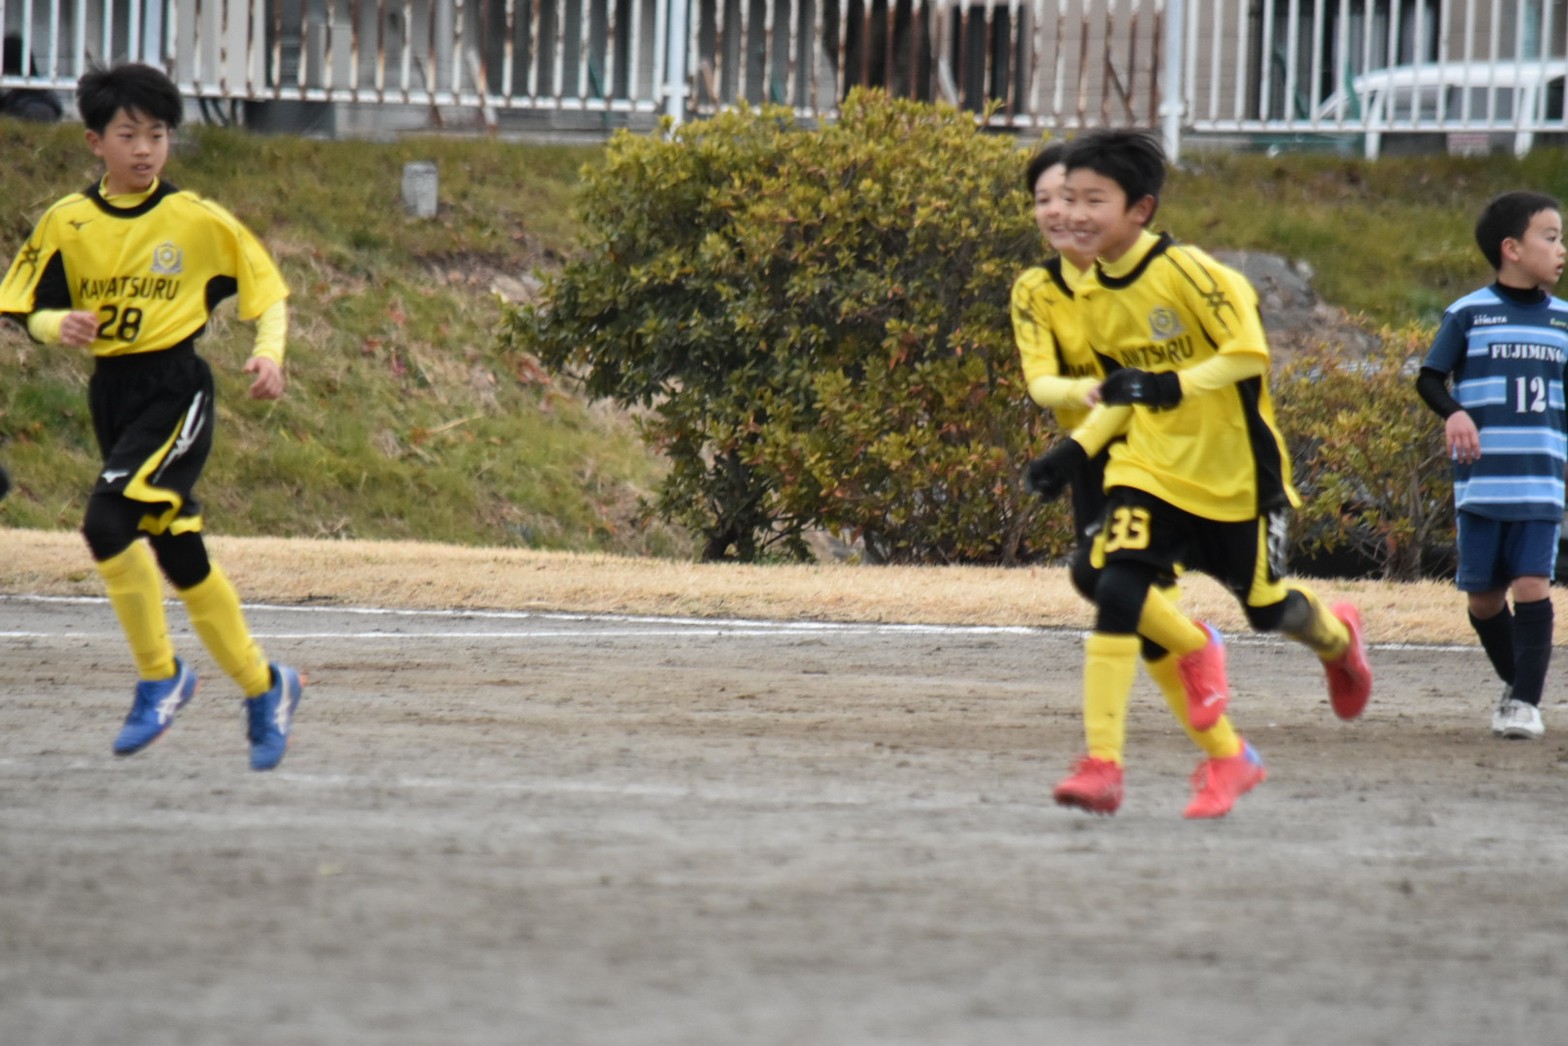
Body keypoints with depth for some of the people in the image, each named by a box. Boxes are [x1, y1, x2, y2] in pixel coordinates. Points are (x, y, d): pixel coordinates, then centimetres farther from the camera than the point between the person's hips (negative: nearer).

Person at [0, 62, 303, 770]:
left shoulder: (199, 221, -5)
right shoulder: (68, 223, 2)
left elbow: (268, 289, 2)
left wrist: (269, 353, -15)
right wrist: (59, 326, -16)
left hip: (176, 390, -5)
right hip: (111, 392, 5)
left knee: (108, 521, -25)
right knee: (179, 555, 11)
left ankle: (159, 673, -8)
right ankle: (264, 688, 28)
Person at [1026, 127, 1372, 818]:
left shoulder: (1188, 273, -21)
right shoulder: (1093, 294, 1)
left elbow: (1250, 353, -24)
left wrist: (1172, 386, -36)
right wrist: (1077, 448, 2)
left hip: (1232, 469, -4)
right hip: (1148, 469, 4)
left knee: (1266, 606, 13)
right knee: (1117, 593, -16)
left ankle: (1338, 638, 51)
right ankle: (1102, 762, -18)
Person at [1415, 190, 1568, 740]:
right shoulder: (1468, 314, -1)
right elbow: (1430, 378, 1)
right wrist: (1453, 412, -17)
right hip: (1480, 482, -1)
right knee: (1483, 595, 4)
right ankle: (1515, 682, 26)